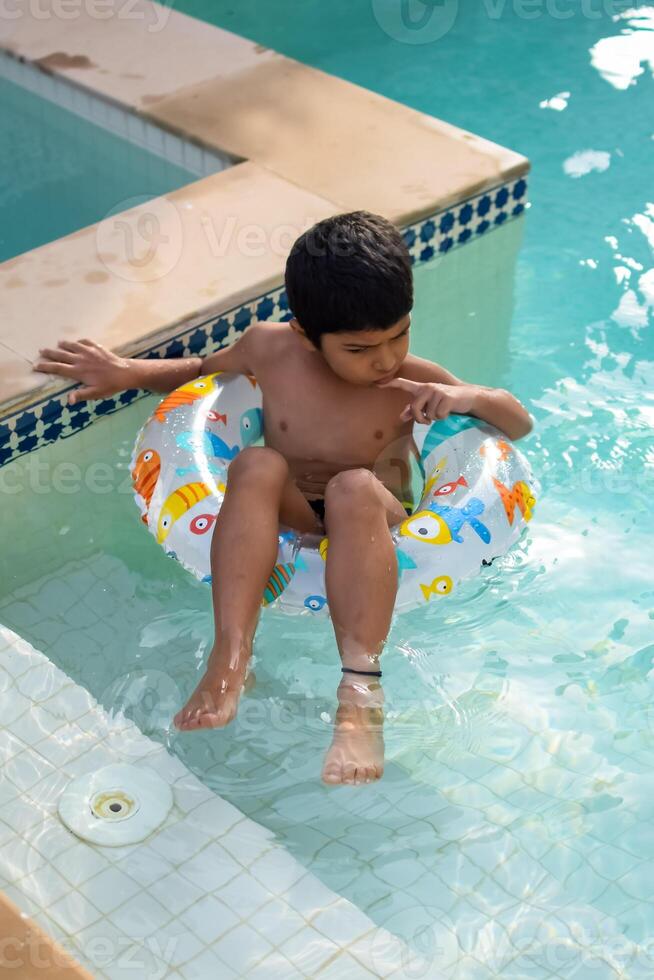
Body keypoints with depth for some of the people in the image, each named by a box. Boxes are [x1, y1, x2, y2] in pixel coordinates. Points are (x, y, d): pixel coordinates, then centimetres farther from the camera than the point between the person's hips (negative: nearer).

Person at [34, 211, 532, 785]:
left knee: (354, 488, -37)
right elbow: (205, 369, 20)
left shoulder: (414, 380, -7)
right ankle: (231, 657, -44)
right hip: (287, 523, 2)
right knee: (257, 465, -32)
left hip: (373, 528, -2)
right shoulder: (269, 349, -3)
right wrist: (130, 372, 5)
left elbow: (521, 424, 2)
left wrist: (472, 397, -20)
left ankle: (361, 689, -50)